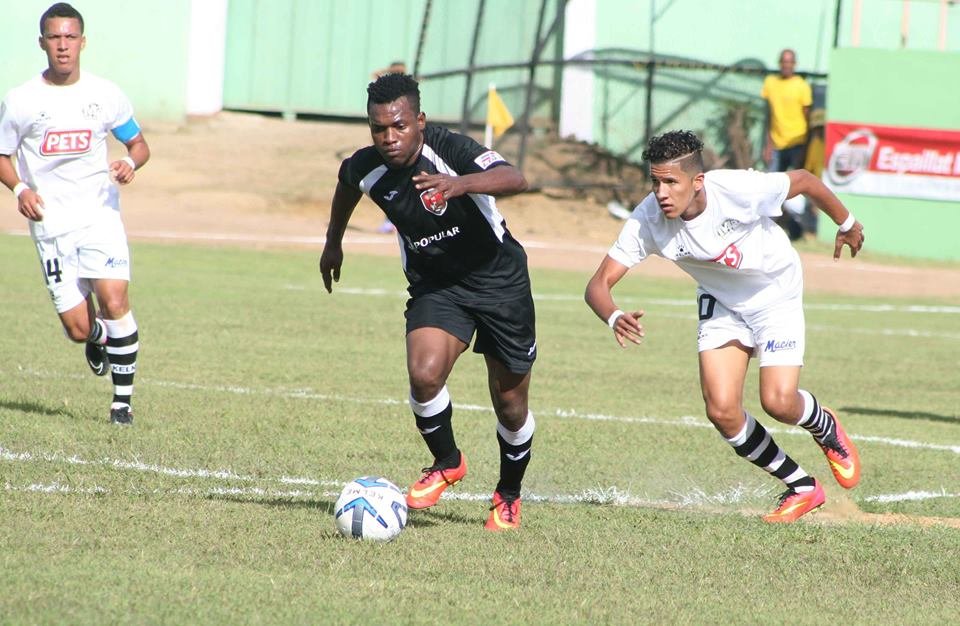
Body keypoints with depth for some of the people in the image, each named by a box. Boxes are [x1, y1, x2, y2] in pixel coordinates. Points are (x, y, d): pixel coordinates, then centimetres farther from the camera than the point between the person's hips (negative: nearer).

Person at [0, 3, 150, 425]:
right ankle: (97, 338, 36)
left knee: (114, 300, -19)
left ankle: (123, 401, -7)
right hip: (51, 226, 0)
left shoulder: (105, 95, 2)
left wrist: (130, 162, -10)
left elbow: (138, 143, 14)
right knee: (78, 329, -4)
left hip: (100, 216, 0)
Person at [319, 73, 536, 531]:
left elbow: (514, 179, -45)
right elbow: (346, 186, 14)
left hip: (497, 280, -3)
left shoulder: (451, 150, -28)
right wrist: (333, 242, 26)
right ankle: (447, 463, 5)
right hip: (433, 285, 3)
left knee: (510, 402, 5)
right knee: (424, 373, -23)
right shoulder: (366, 168, -13)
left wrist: (461, 184, -63)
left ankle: (509, 496, 31)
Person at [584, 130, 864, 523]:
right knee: (722, 410, -11)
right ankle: (801, 488, 12)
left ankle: (826, 428, 21)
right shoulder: (647, 221, -26)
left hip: (777, 295, -3)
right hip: (720, 303, 3)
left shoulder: (739, 191, -34)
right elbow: (598, 284, -27)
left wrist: (846, 225, 4)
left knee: (778, 402, -17)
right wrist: (615, 318, -51)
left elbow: (804, 180, -14)